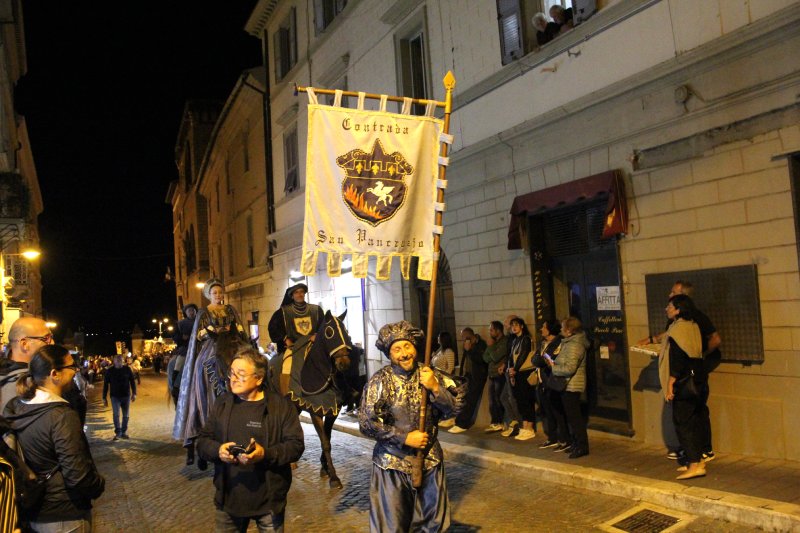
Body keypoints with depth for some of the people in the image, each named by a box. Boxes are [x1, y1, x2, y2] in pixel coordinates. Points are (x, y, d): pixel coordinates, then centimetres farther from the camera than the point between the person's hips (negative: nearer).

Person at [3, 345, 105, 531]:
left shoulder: (13, 407, -3)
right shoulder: (62, 415, -26)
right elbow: (79, 476, -26)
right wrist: (99, 485, -7)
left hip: (29, 513, 7)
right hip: (65, 518, -7)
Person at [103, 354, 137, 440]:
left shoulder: (127, 369, -2)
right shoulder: (109, 371, -3)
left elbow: (132, 381, 3)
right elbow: (105, 385, 2)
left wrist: (134, 393, -4)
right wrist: (104, 398, 1)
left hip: (126, 396, 2)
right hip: (115, 396, -1)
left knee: (126, 415, 8)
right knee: (116, 415, -12)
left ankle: (124, 432, 21)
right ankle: (118, 433, -3)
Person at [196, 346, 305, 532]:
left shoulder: (282, 406, -7)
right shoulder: (223, 403, 5)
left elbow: (296, 445, -10)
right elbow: (202, 441, 8)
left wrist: (266, 454, -25)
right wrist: (217, 449, -14)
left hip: (269, 498, -3)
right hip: (229, 497, 3)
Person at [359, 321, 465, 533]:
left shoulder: (430, 375, -3)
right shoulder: (379, 381, -11)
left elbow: (455, 408, -6)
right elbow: (366, 423, -15)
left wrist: (435, 388, -23)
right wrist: (405, 437, -17)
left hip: (430, 459, 3)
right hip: (392, 462, -3)